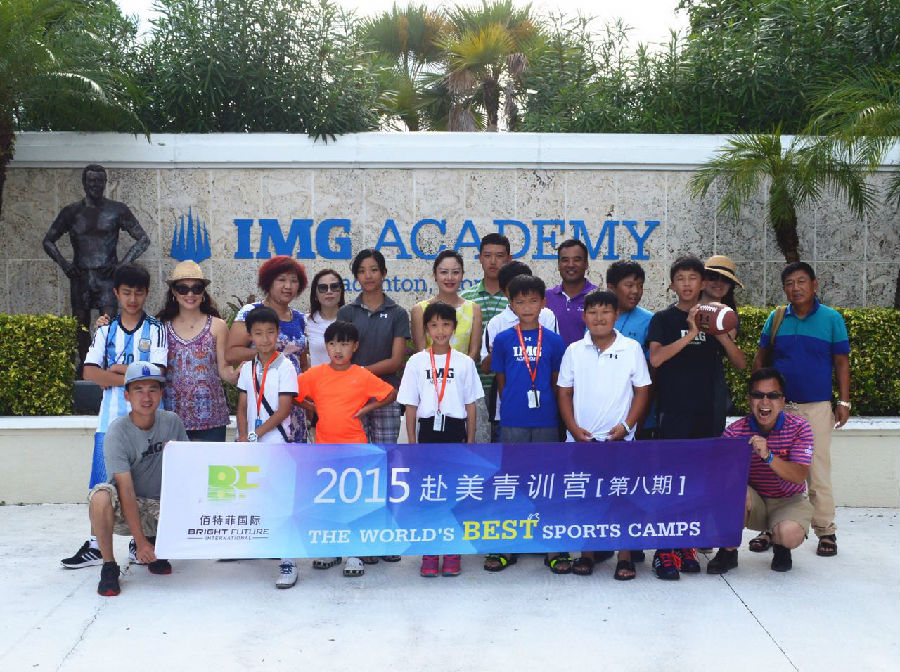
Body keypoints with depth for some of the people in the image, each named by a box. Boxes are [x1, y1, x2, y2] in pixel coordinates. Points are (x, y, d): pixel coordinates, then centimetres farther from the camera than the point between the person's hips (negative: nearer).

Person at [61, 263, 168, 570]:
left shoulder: (155, 329, 3)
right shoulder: (105, 331, 11)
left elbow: (156, 373, -9)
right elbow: (89, 372, -2)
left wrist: (117, 371, -8)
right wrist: (133, 377, -11)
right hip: (111, 416, 2)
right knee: (102, 485, 4)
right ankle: (95, 545, 13)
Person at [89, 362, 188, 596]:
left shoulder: (172, 422, -5)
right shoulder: (118, 432, -17)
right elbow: (126, 491, -22)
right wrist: (140, 542, -26)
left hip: (158, 506, 4)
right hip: (123, 509, -3)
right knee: (101, 496, -35)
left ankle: (156, 542, 11)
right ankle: (109, 566, -14)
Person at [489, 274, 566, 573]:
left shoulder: (553, 340, 4)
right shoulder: (503, 340, 3)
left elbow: (557, 382, 9)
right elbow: (501, 381, 8)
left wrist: (548, 408, 6)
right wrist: (512, 406, 5)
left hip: (546, 421, 0)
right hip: (512, 422, 0)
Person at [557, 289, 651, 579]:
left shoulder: (631, 349, 0)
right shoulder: (574, 351, 4)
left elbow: (642, 391, 2)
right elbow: (564, 393, 7)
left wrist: (626, 425, -9)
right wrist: (574, 428, -5)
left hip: (620, 439, -2)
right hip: (581, 439, 2)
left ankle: (625, 557, 12)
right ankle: (587, 553, 20)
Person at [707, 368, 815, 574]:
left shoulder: (799, 428, -11)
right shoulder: (735, 431, -9)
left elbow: (799, 476, -21)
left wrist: (767, 455, -38)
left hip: (789, 501, -1)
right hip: (753, 503, 1)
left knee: (790, 534, -32)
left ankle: (780, 547, 9)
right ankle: (728, 551, -12)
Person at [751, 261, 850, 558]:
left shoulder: (832, 319, 1)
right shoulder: (776, 318, 6)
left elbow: (841, 362, 3)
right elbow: (760, 358, 11)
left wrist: (844, 402, -2)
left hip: (817, 406, -2)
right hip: (778, 405, 2)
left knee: (818, 469, -1)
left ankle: (825, 530, 10)